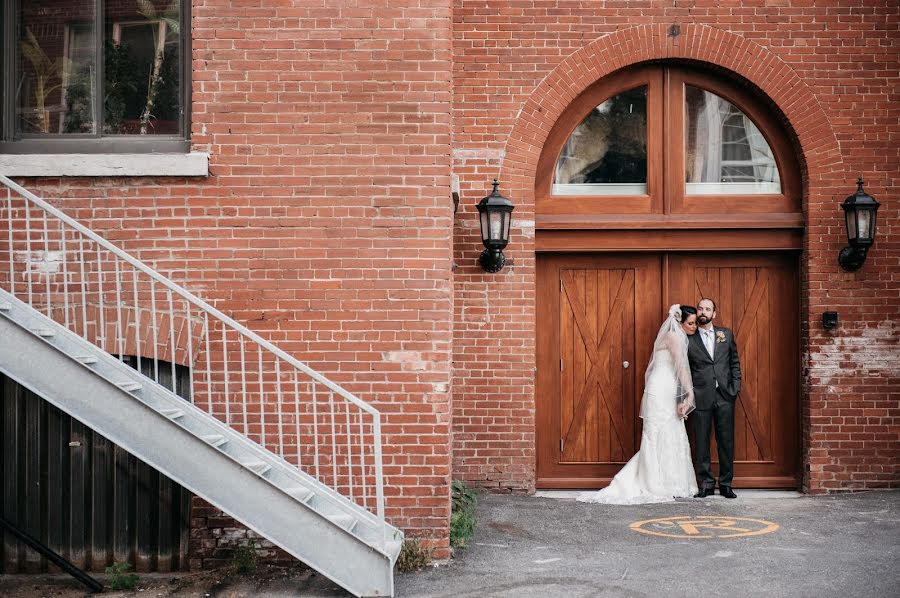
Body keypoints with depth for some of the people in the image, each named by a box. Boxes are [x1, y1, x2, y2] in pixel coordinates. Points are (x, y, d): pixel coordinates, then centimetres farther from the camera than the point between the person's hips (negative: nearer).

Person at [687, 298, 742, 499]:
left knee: (726, 441, 4)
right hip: (701, 397, -2)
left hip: (725, 397, 2)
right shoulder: (689, 338, 2)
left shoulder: (726, 334, 10)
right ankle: (706, 484, 11)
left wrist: (735, 389, 3)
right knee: (701, 442, 2)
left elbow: (735, 363, 12)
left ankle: (726, 484, 14)